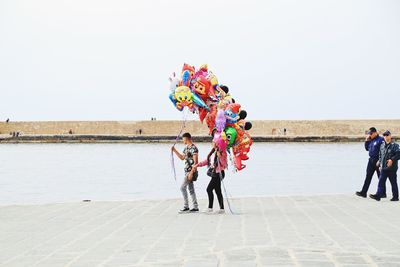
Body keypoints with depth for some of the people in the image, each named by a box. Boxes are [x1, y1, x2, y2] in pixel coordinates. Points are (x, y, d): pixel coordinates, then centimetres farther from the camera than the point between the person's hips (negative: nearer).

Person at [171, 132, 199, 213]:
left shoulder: (194, 148, -15)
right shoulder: (186, 147, 14)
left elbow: (195, 162, -19)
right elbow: (182, 157, 28)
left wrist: (191, 172, -23)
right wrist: (174, 150, 23)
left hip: (191, 171, -9)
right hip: (187, 171, 9)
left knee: (182, 187, -10)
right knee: (191, 189, 10)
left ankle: (186, 207, -5)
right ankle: (195, 207, 14)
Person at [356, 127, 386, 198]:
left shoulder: (380, 140, -12)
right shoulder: (370, 140, 12)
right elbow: (367, 148, 20)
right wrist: (367, 141, 6)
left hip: (377, 160, -7)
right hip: (371, 160, 7)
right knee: (368, 176, 6)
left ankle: (383, 193, 12)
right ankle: (363, 192, 7)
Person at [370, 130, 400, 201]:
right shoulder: (382, 145, 13)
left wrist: (392, 160, -20)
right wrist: (379, 162, 16)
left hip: (392, 168, -6)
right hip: (383, 168, 6)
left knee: (393, 183, 3)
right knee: (381, 182, 0)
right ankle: (378, 195, -2)